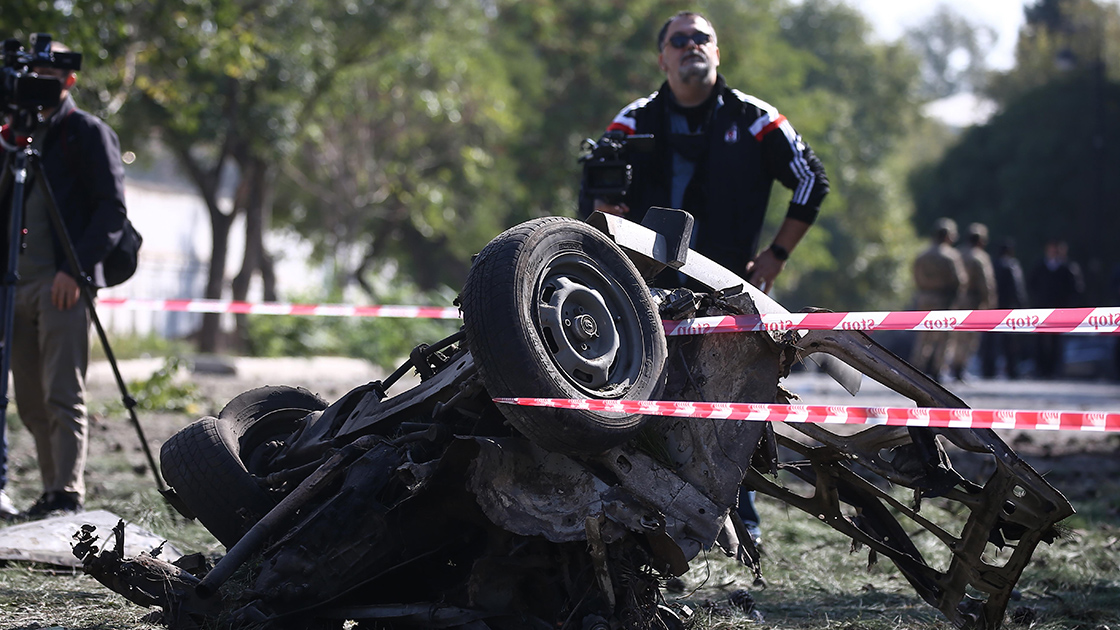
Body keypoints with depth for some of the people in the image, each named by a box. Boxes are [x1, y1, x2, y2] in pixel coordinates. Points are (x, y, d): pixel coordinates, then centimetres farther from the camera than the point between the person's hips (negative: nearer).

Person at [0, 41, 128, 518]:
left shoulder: (88, 133, 1)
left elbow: (112, 208, -7)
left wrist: (76, 269, -15)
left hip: (62, 282, -7)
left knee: (62, 396, -12)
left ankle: (69, 495, -15)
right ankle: (52, 494, 12)